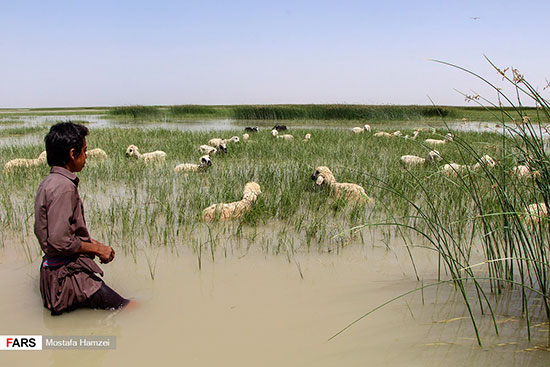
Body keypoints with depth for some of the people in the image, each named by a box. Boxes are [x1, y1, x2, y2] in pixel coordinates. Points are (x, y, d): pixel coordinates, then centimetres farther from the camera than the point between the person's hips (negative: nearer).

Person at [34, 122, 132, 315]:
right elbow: (59, 241, -25)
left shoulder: (48, 183, 11)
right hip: (68, 274, -10)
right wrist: (97, 249, -10)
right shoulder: (64, 187, -21)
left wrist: (93, 242, 12)